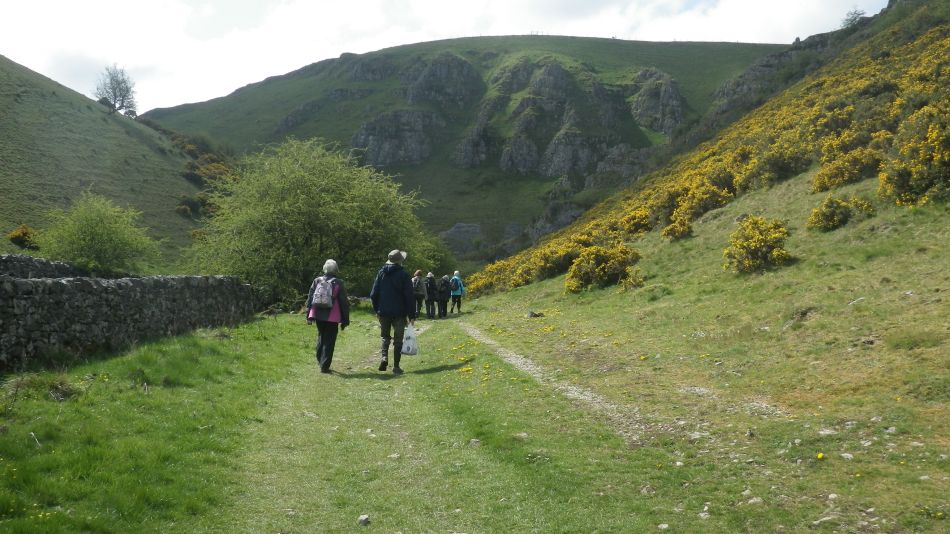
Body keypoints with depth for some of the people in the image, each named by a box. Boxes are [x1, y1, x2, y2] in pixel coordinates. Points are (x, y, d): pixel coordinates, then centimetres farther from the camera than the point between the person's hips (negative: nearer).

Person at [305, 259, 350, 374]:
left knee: (321, 337, 21)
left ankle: (320, 360, 27)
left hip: (318, 315, 4)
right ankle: (324, 366, -2)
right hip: (332, 317, -4)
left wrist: (309, 316, 10)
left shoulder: (317, 281, 6)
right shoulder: (338, 283, -2)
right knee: (329, 341, 1)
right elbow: (344, 302, -1)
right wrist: (345, 320, 5)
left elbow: (310, 299, 7)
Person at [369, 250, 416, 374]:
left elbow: (373, 294, 4)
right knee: (398, 339, 7)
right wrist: (412, 315, -4)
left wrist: (376, 310, 15)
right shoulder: (403, 274, -6)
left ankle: (383, 356, -8)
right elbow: (409, 296, -9)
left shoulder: (381, 273, 3)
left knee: (385, 336, 16)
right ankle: (396, 366, 6)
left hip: (383, 312, 2)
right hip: (399, 313, -2)